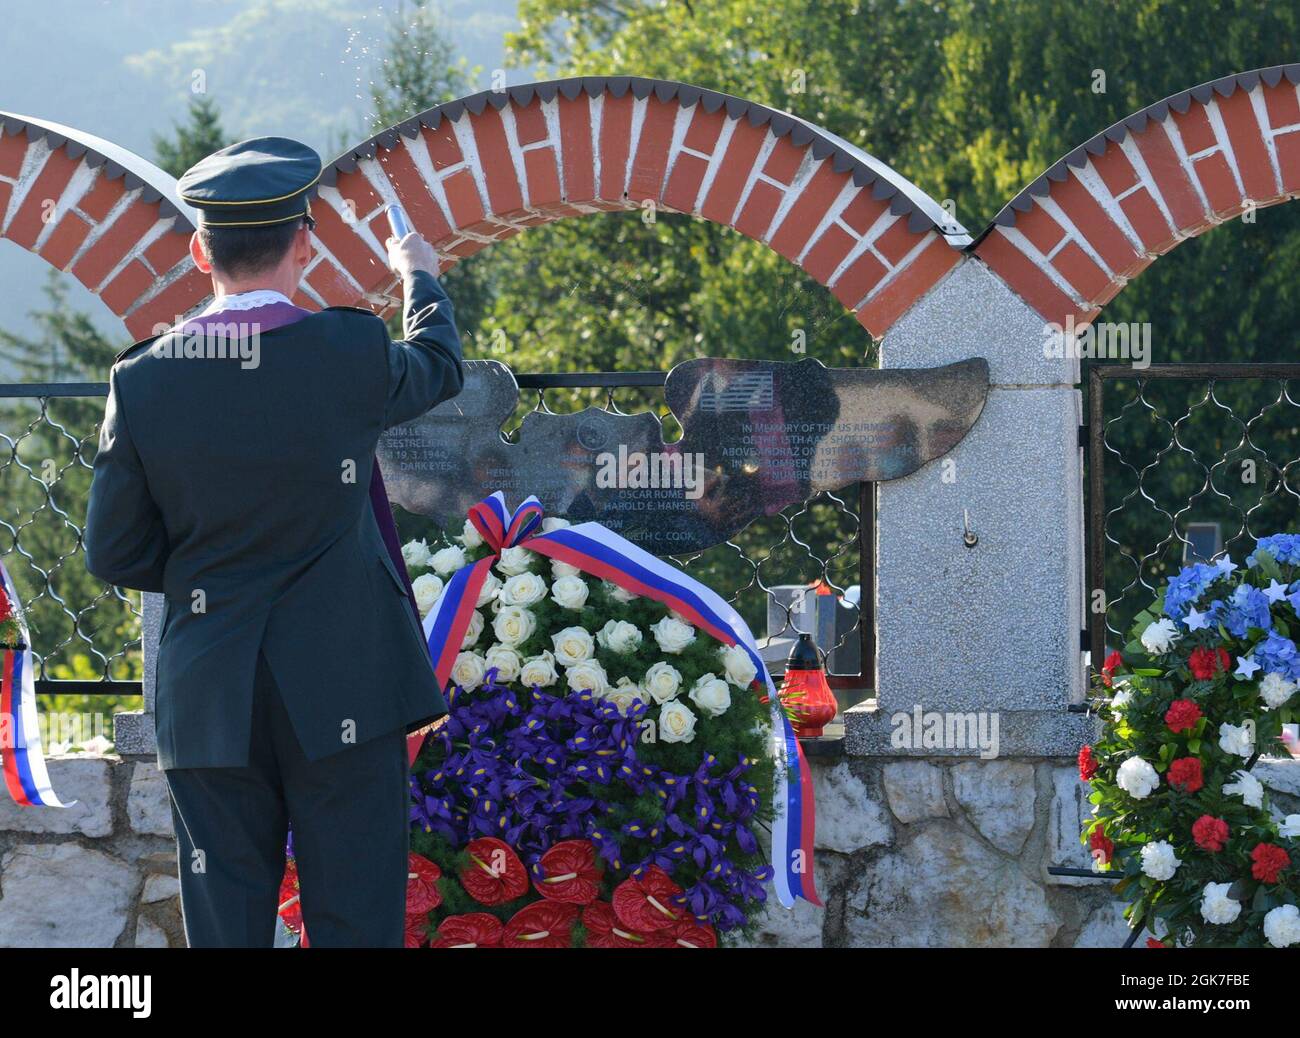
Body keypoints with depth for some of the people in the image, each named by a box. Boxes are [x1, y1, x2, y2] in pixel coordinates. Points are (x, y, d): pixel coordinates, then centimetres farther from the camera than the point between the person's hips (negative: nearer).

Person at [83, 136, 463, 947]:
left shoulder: (142, 383, -6)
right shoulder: (352, 356, -10)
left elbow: (115, 555, 0)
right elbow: (439, 369, 15)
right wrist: (420, 278, 35)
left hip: (211, 702, 2)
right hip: (344, 693, -2)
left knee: (227, 929, 7)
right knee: (356, 923, 2)